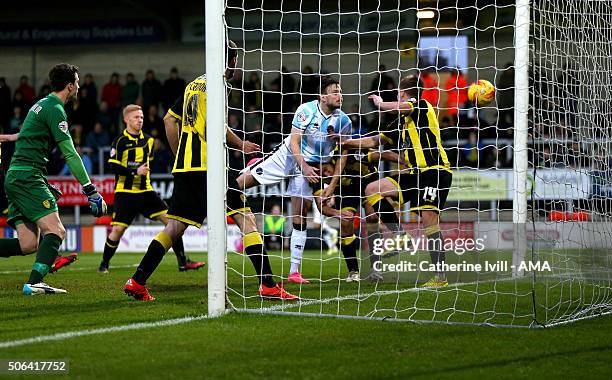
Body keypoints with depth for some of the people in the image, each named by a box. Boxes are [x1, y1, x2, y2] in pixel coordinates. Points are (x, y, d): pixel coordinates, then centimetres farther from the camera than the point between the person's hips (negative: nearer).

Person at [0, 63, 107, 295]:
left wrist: (45, 185, 30)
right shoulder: (54, 109, -9)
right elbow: (69, 153, -14)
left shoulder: (41, 105, 21)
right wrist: (90, 190, -14)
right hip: (27, 177, -9)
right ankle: (34, 283, -27)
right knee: (56, 231, -16)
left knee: (28, 245, 2)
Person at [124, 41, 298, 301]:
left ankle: (137, 282, 7)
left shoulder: (194, 84, 20)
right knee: (246, 219, -6)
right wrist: (240, 145, -3)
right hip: (207, 165, -8)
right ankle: (267, 285, -13)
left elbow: (169, 119, 26)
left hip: (184, 166, 8)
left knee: (176, 226, 11)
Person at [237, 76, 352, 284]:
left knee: (300, 217, -4)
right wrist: (303, 166, -28)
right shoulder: (307, 110, -16)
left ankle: (294, 271, 0)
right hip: (288, 156, -1)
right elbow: (294, 142, -14)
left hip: (311, 167, 1)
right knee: (243, 181, -9)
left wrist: (332, 185, -6)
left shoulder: (343, 121, -9)